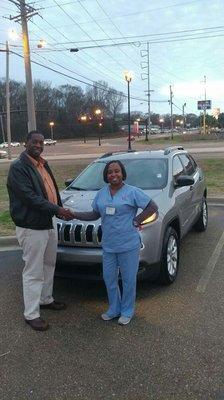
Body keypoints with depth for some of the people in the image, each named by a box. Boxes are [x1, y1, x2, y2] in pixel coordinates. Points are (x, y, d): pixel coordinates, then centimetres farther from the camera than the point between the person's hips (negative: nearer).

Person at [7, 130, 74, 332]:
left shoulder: (43, 164, 11)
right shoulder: (18, 167, -15)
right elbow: (30, 197, -24)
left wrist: (60, 210, 10)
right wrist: (58, 209, -26)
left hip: (49, 223, 9)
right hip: (32, 227, -8)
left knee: (49, 265, 21)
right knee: (34, 272, 1)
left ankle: (46, 299, 39)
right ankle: (31, 314, 14)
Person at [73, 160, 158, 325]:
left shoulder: (132, 192, -8)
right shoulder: (101, 193, 8)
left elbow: (153, 207, -7)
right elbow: (95, 214, 14)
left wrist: (136, 221, -12)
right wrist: (74, 215, 3)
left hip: (129, 245, -5)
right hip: (108, 245, 5)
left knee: (128, 279, 7)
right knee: (109, 278, 13)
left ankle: (127, 311, 27)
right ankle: (114, 309, 33)